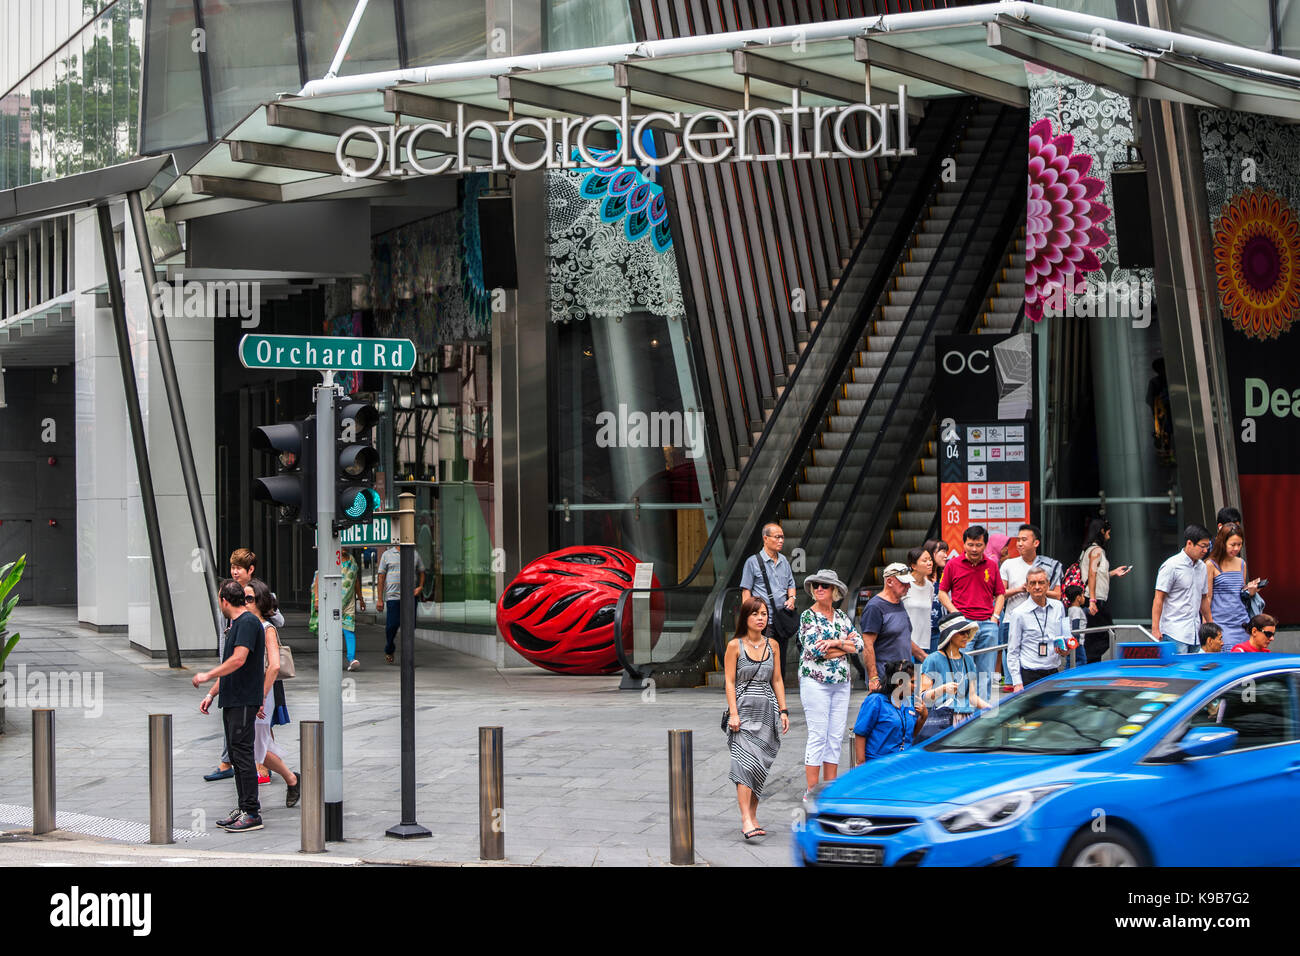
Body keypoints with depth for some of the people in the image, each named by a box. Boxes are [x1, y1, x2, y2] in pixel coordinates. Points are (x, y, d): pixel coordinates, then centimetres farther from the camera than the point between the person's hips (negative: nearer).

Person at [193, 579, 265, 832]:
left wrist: (207, 676, -17)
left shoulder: (248, 623, -13)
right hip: (231, 701, 10)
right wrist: (212, 694, 22)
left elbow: (239, 660, -25)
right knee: (236, 755, 11)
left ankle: (252, 813, -10)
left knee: (243, 754, -10)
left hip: (244, 702, -10)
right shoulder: (235, 624, 19)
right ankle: (244, 807, 16)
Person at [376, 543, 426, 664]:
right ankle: (388, 651, 19)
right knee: (392, 624, -4)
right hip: (393, 596, -2)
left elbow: (421, 572, 19)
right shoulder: (387, 555, 4)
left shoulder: (415, 554, 11)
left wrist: (421, 587, -1)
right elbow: (381, 577, 4)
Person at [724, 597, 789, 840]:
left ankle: (753, 816, 12)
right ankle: (746, 820, -23)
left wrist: (783, 711, 9)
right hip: (744, 709, -4)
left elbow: (777, 680, 15)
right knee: (746, 762, -16)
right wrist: (733, 714, -11)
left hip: (767, 712, 4)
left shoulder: (773, 645, 11)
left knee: (760, 766, 4)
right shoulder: (735, 645, -1)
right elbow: (730, 682, -3)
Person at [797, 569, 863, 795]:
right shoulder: (808, 617, -4)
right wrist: (845, 645, -6)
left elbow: (859, 644, 3)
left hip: (841, 683, 6)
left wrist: (835, 643, -13)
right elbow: (815, 649, -16)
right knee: (818, 736, -8)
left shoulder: (841, 616, 12)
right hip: (815, 681, -6)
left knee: (836, 736, 5)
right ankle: (812, 792, -5)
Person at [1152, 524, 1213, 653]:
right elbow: (1159, 598, -9)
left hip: (1195, 633, 7)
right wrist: (1155, 628, -15)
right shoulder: (1171, 565, -8)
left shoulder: (1202, 567, 14)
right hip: (1175, 633, -7)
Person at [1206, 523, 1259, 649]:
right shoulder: (1211, 565, -5)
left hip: (1242, 623, 5)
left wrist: (1251, 590, 1)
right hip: (1221, 623, -5)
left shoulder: (1241, 563, 13)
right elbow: (1207, 598, -4)